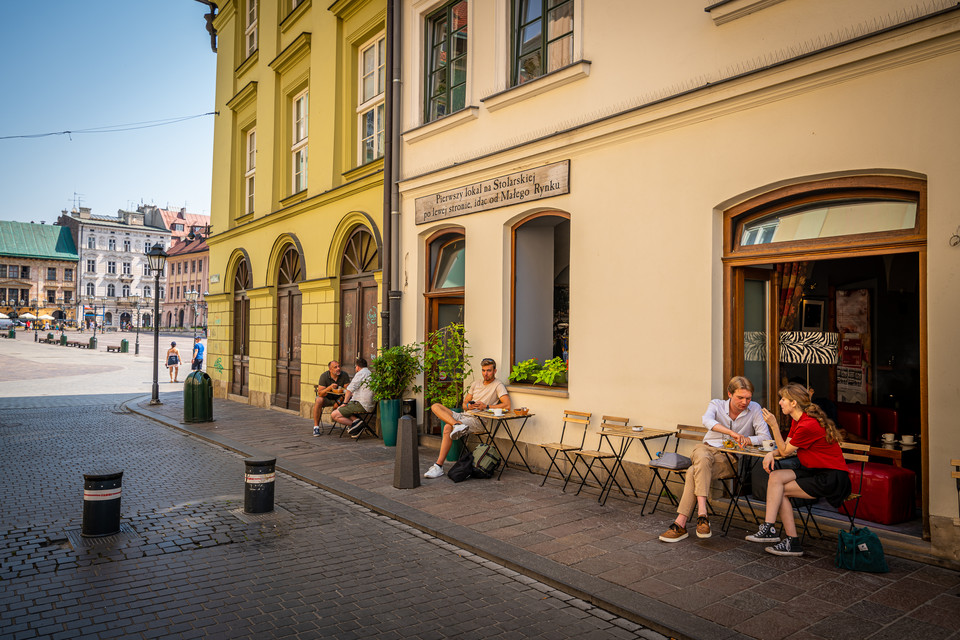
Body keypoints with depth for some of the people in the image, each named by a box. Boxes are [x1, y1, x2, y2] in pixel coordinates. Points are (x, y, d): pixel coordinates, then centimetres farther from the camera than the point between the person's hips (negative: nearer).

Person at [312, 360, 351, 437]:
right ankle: (316, 427, -25)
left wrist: (339, 400, -30)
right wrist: (330, 388, -40)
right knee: (319, 400, -33)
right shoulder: (324, 376, -18)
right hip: (326, 398, -1)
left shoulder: (344, 375, -15)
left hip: (339, 398, 1)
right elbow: (320, 393, -22)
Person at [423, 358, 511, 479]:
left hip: (478, 420, -8)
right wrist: (468, 405, -1)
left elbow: (507, 406, -13)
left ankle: (439, 466, -27)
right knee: (435, 406, -10)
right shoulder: (476, 383, 22)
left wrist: (486, 407, -15)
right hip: (463, 415, 8)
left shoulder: (498, 385, 0)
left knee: (448, 428, -30)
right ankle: (458, 425, -35)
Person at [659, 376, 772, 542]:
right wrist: (732, 433, -39)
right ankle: (702, 514, -44)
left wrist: (746, 439, -20)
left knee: (693, 473, -31)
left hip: (730, 458, -1)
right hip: (707, 448, 2)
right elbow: (707, 420, -24)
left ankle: (680, 523, -31)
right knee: (703, 459, -39)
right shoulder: (716, 405, 1)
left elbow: (765, 437, -3)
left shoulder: (755, 409, 2)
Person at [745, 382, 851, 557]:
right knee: (776, 477, -13)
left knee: (780, 490, -14)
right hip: (815, 472, 9)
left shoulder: (807, 425, -22)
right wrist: (771, 454, -9)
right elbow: (785, 447, 12)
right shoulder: (797, 420, 9)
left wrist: (773, 425, -14)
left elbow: (785, 451, -11)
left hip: (831, 479, -9)